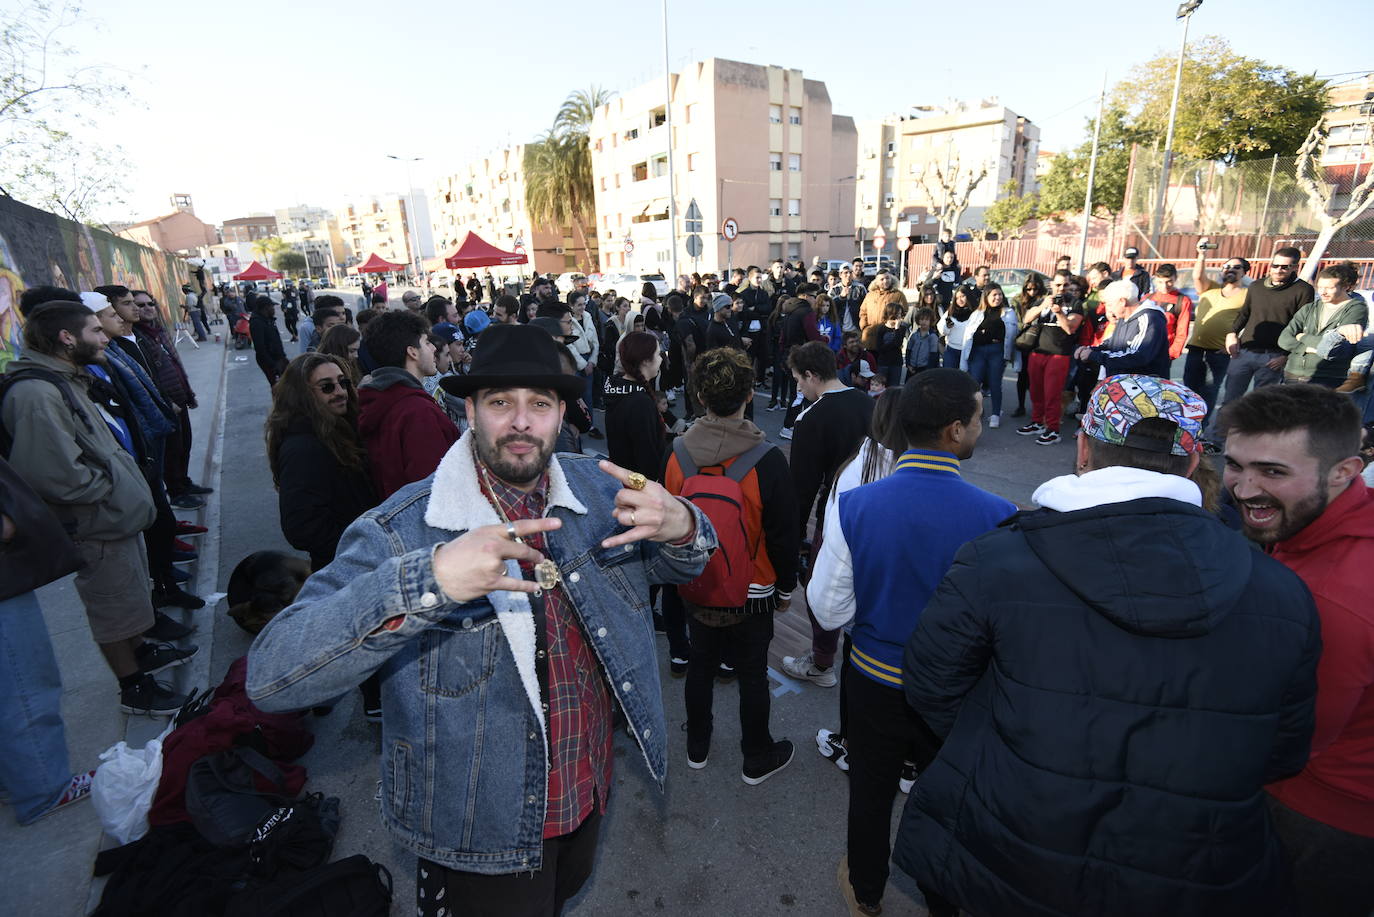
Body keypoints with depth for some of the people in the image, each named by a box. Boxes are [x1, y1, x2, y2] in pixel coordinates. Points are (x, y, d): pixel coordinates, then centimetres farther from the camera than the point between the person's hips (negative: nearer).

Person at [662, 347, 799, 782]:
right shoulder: (767, 461, -22)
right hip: (752, 592, -3)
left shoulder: (678, 453, -11)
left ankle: (697, 747, 41)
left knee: (701, 665, 21)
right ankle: (757, 759, 35)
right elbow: (783, 534, -13)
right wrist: (785, 587, 3)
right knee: (752, 675, 15)